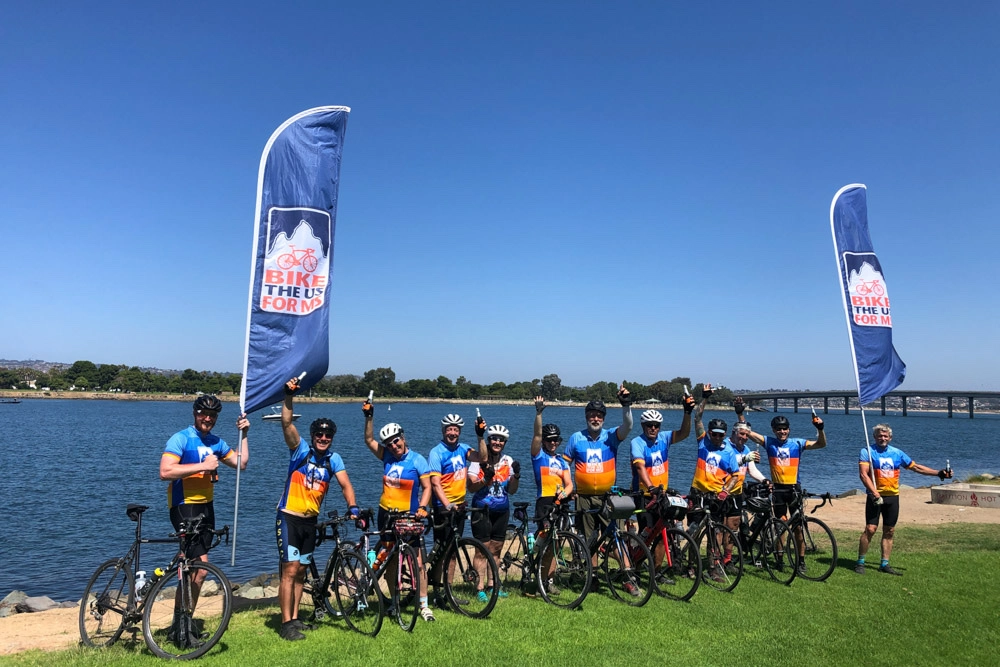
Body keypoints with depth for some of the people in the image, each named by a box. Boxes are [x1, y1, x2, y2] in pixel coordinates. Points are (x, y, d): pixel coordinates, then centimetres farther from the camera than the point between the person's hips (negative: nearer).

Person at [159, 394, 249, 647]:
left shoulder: (216, 442, 11)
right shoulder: (181, 438, -10)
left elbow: (241, 463, 13)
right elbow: (165, 472, -22)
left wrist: (243, 434, 8)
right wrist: (202, 466, -23)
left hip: (205, 506, 7)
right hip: (184, 506, -7)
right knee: (201, 567, -14)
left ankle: (180, 626, 24)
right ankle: (183, 624, 0)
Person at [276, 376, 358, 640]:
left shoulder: (334, 459, -1)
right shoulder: (301, 449, -9)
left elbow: (345, 484, -12)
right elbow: (287, 424, -24)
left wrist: (352, 506, -29)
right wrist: (288, 397, -38)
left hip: (311, 520, 5)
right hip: (289, 517, -4)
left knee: (301, 570, 13)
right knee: (290, 570, -7)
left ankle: (295, 618, 24)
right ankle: (286, 623, 0)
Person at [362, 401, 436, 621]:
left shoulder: (417, 460, -8)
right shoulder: (387, 456, 4)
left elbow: (427, 487, -8)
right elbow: (369, 440, 5)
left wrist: (422, 507, -23)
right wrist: (369, 417, -6)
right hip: (386, 514, 4)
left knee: (417, 561, -8)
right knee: (390, 560, 12)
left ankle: (424, 605, -1)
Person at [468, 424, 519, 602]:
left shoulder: (508, 461, 4)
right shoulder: (479, 459, -7)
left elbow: (512, 490, 4)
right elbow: (471, 487, -13)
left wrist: (516, 475, -14)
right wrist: (486, 479, -30)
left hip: (501, 511, 4)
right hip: (482, 510, -4)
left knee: (495, 549, 11)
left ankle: (492, 585, 22)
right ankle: (480, 588, 3)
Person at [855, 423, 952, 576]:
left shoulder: (897, 453, 10)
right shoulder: (867, 452, -5)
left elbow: (916, 467, 19)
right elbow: (863, 474, -14)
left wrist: (939, 473, 14)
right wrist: (875, 494, -21)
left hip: (892, 497, 5)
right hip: (875, 496, -5)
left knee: (889, 531, 8)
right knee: (870, 529, -10)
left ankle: (885, 564, 17)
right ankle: (860, 562, -2)